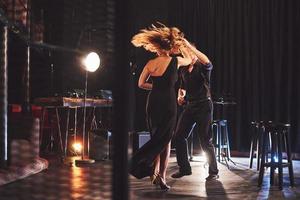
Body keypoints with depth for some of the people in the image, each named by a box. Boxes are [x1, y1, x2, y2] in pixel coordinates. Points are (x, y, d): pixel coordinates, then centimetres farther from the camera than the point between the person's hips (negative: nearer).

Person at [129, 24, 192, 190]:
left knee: (156, 139, 15)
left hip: (153, 104, 4)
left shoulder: (150, 64, 2)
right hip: (168, 104, -3)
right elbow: (189, 59, 17)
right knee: (165, 140, 4)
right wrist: (181, 44, 26)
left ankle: (154, 173, 15)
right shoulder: (175, 61, -5)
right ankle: (161, 176, -2)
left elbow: (141, 84, 7)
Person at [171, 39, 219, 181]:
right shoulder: (183, 70, 13)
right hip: (189, 106, 7)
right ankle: (184, 168, 15)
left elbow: (207, 62, -32)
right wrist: (180, 96, 6)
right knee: (179, 136, 2)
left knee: (205, 140, -6)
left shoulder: (202, 67, -6)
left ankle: (213, 172, 6)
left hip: (203, 105, -7)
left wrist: (189, 46, -34)